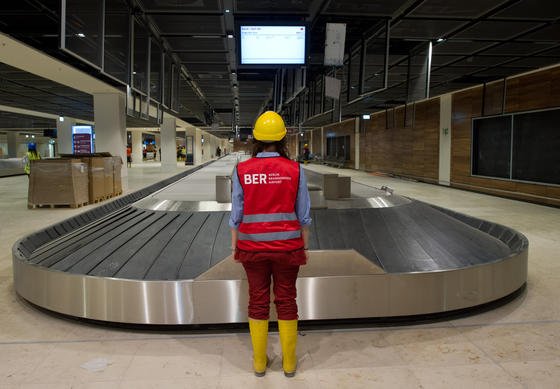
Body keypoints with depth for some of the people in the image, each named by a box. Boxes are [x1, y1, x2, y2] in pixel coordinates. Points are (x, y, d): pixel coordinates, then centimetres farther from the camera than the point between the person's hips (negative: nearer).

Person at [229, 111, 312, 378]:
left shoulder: (242, 170, -7)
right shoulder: (294, 170, -8)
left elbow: (236, 214, -3)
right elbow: (303, 215, -3)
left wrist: (235, 245, 9)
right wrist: (304, 246, 8)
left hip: (253, 247, 1)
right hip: (287, 246, 0)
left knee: (258, 301, 14)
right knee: (286, 301, 13)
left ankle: (259, 362, 27)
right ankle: (289, 363, 26)